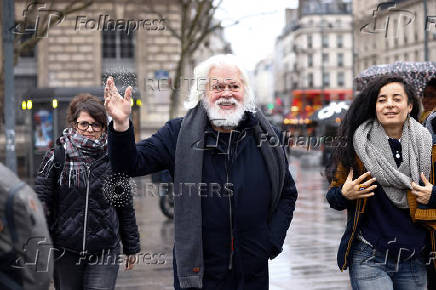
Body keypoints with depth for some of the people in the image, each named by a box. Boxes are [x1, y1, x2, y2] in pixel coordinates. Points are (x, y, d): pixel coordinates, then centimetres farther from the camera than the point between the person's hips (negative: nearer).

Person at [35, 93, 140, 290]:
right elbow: (41, 201, -1)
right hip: (65, 252, 0)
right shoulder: (56, 157, 0)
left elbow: (125, 206, 10)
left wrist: (131, 248, 13)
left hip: (105, 252, 0)